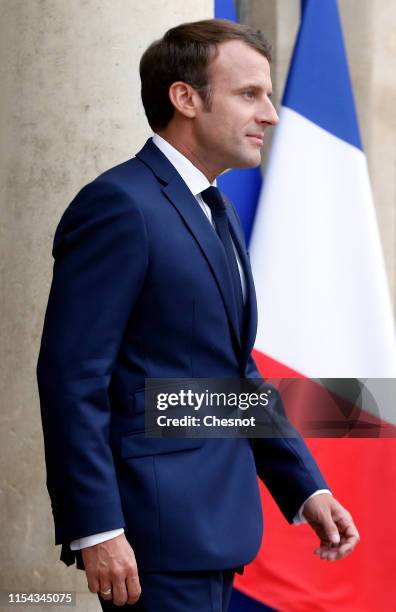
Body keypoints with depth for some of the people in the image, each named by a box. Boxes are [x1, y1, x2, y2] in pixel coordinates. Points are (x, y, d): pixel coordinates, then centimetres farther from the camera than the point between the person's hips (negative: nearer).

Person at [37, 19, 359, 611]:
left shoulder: (215, 212, 16)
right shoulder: (120, 205, -14)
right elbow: (72, 377, -18)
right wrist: (96, 530, -21)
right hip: (159, 525, -9)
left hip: (214, 518, 9)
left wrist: (306, 488, 13)